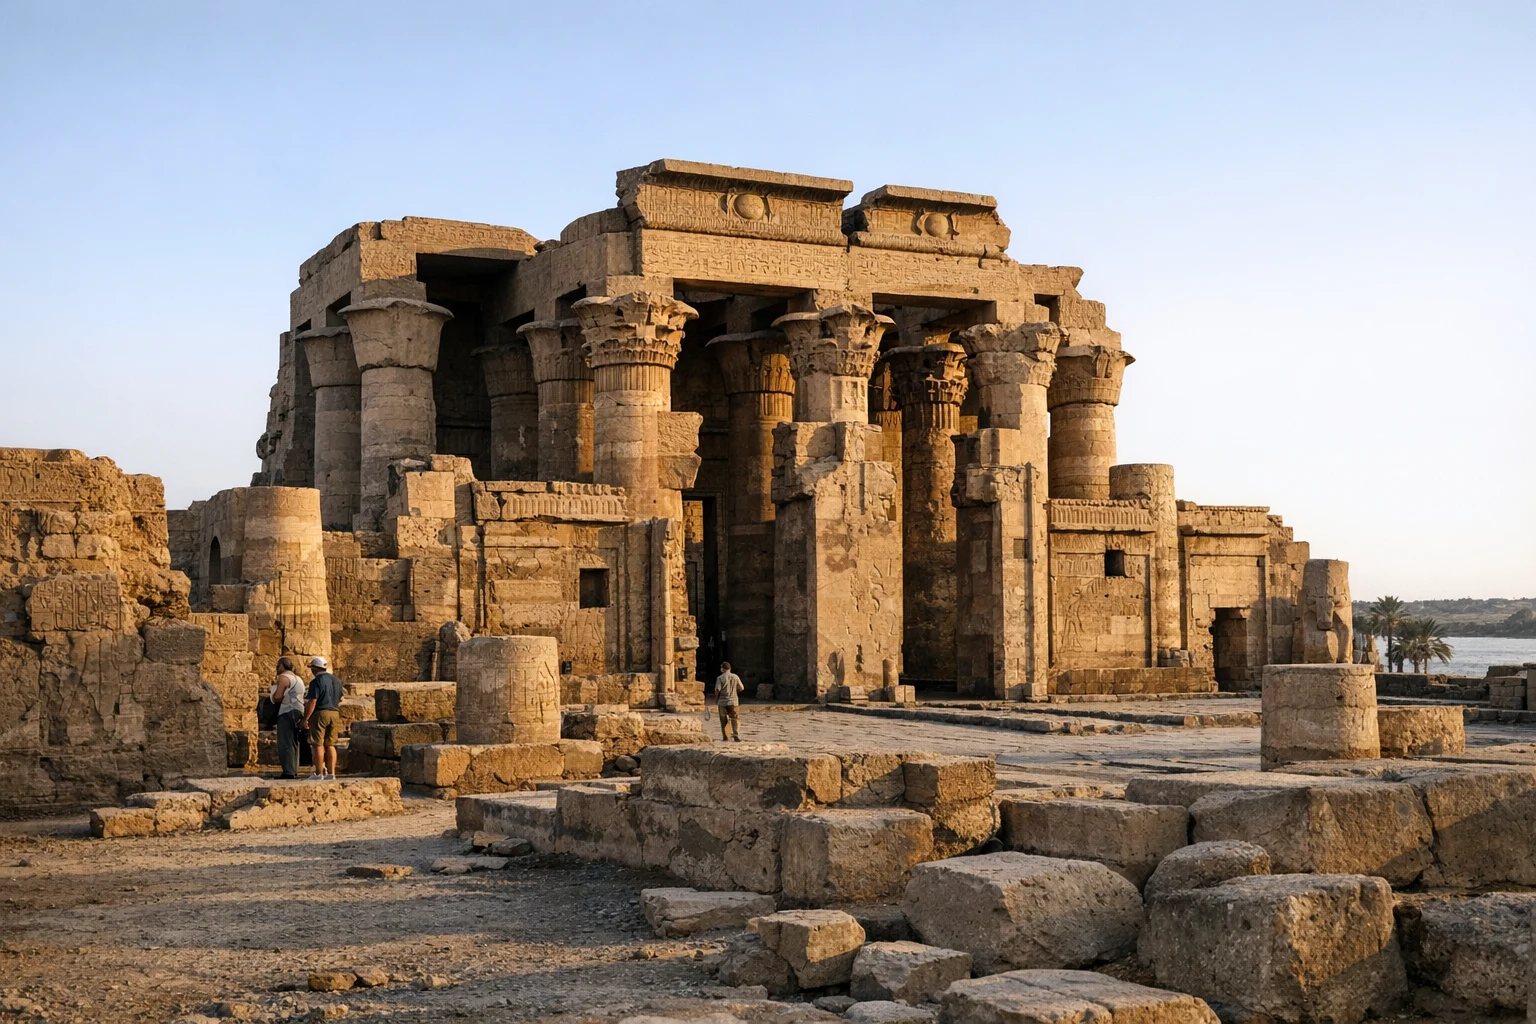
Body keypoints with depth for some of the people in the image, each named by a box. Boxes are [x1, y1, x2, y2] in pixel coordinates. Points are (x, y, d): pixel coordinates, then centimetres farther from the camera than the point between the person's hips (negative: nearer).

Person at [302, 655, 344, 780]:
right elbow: (341, 699, 18)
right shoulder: (337, 681, 12)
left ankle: (319, 773, -2)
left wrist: (306, 719, -12)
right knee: (330, 745, 9)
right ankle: (331, 772, 7)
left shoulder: (316, 682, -11)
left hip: (320, 714, -7)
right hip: (335, 714, 7)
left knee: (318, 744, -2)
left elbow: (312, 702, -16)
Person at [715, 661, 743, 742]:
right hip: (734, 701, 2)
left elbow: (717, 690, -13)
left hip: (722, 702, -2)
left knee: (724, 720, 7)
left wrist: (716, 700, 2)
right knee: (735, 719, 6)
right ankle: (736, 735, -9)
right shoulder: (735, 677, 1)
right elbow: (742, 688, 5)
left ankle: (725, 737, 7)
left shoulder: (720, 678, -8)